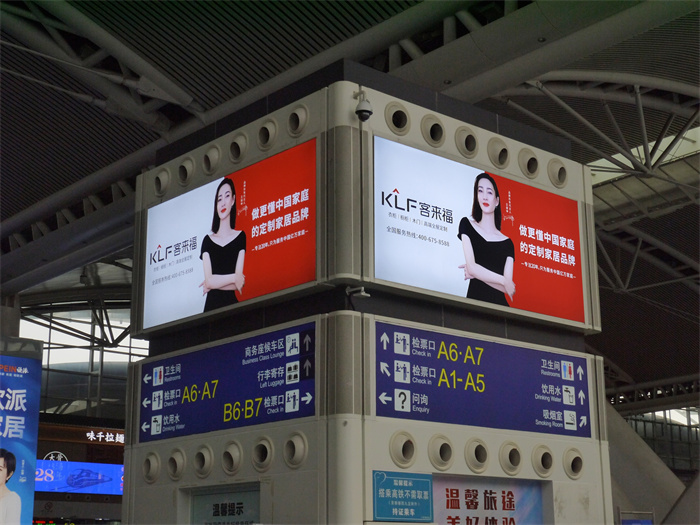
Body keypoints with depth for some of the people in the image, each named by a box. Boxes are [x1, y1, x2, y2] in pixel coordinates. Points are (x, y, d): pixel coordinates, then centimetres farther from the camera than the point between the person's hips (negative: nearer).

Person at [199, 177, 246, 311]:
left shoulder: (240, 237, 1)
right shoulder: (208, 240, 6)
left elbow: (238, 284, -6)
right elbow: (209, 280, -5)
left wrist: (213, 283, -7)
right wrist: (233, 277, -9)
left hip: (232, 304, -1)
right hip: (211, 305, 1)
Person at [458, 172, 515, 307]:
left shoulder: (507, 243, 9)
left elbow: (507, 287, 0)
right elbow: (471, 267, -1)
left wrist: (476, 273, -7)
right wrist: (502, 280, 0)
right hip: (474, 299, -1)